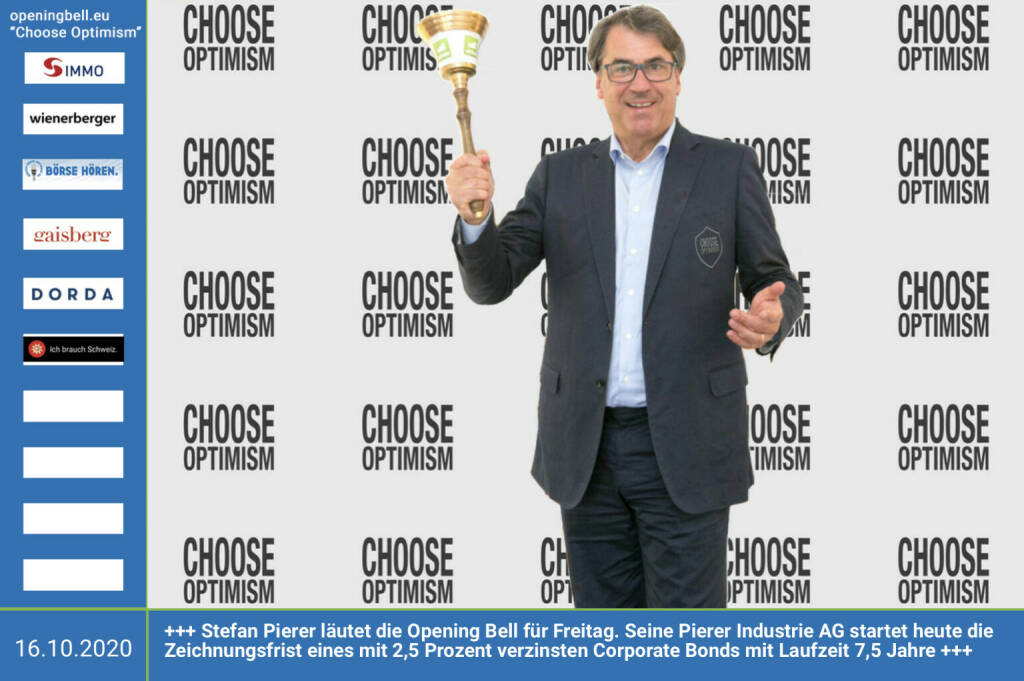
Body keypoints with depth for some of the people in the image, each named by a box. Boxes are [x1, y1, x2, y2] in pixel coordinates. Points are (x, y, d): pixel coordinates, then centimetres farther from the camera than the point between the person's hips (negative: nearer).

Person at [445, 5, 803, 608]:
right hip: (585, 449, 3)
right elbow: (491, 283, 4)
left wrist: (771, 319, -20)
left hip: (685, 448, -3)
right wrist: (475, 217, -18)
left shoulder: (728, 168, 2)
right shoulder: (561, 178, 8)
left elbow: (778, 283, 4)